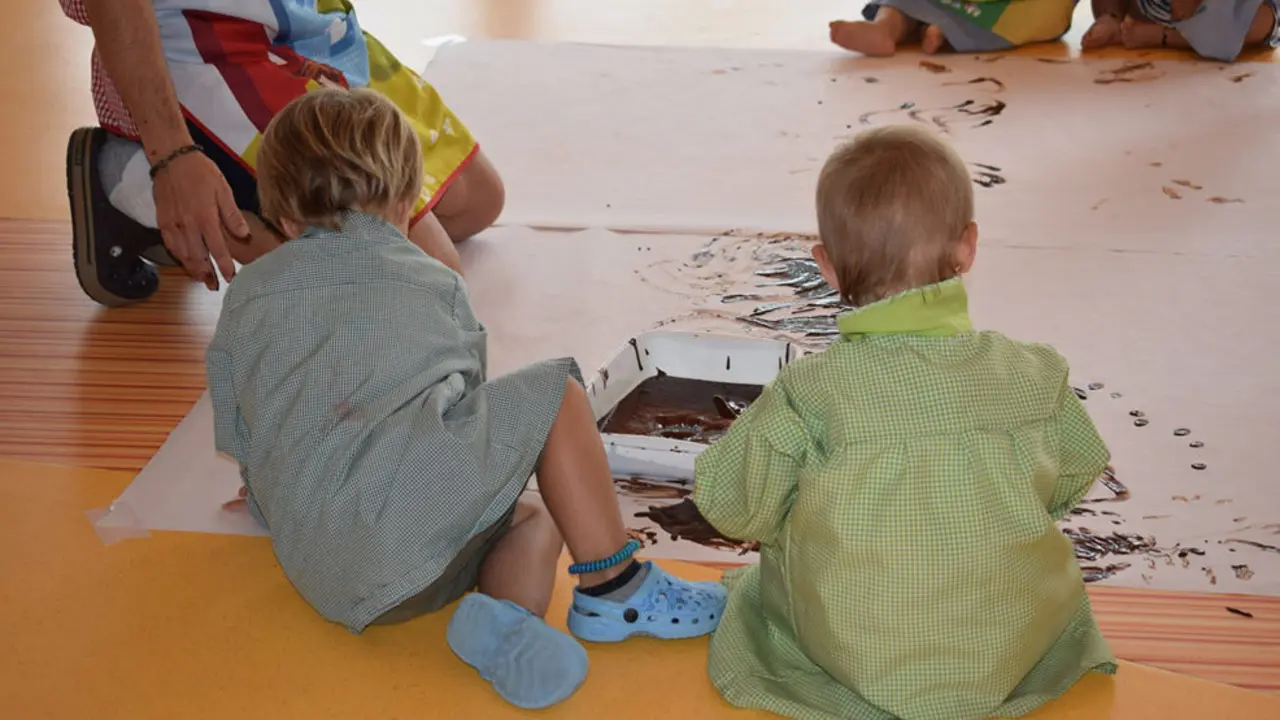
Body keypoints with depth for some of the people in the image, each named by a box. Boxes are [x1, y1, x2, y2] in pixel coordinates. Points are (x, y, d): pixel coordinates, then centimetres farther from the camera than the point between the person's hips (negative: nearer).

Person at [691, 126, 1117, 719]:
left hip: (857, 666, -2)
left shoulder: (808, 394, -23)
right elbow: (1074, 481, 5)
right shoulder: (1035, 379, -14)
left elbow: (729, 505, -11)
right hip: (1015, 662, 2)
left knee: (766, 575, 25)